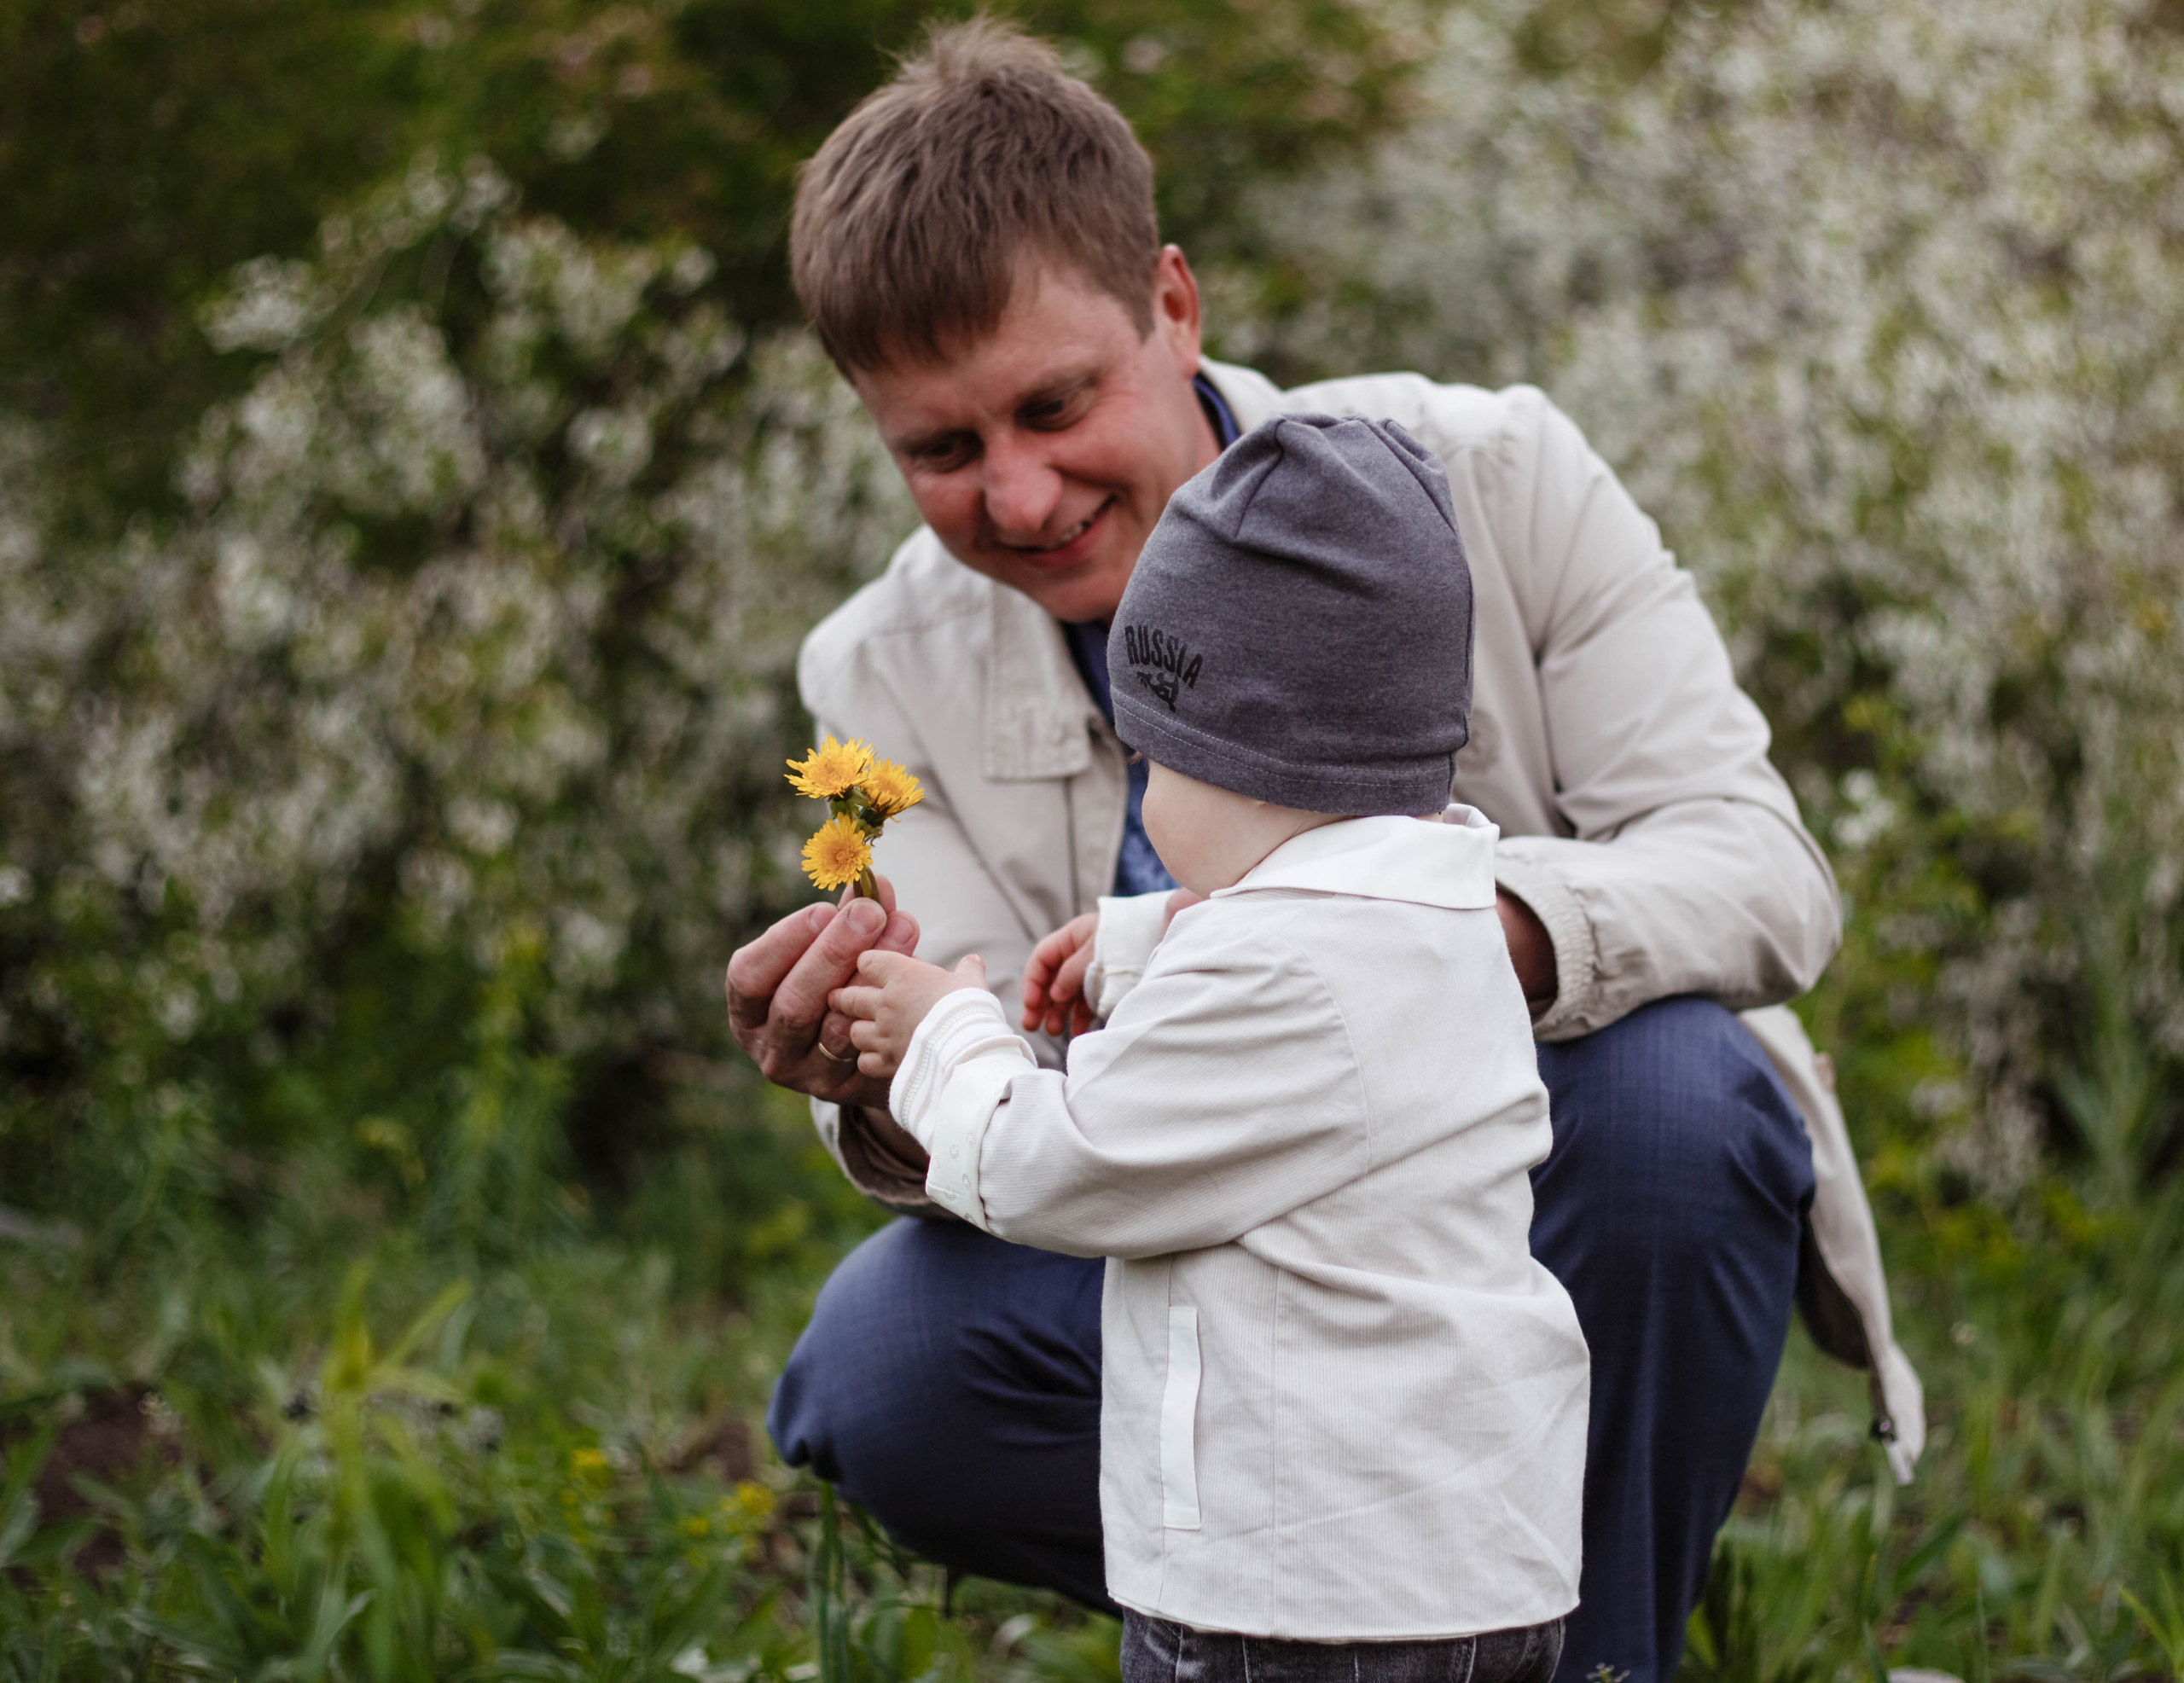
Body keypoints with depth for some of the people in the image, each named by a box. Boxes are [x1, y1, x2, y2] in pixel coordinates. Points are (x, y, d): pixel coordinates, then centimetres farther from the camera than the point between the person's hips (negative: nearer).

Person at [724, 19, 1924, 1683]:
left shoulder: (1488, 481, -13)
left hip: (1569, 1222, -1)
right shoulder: (887, 676, -6)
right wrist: (899, 1102, -35)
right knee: (884, 1373, -25)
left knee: (1660, 1082, -34)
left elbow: (1763, 869, -20)